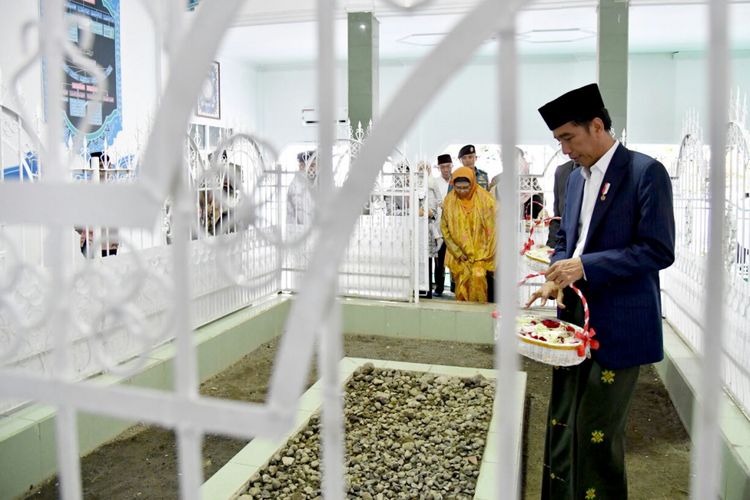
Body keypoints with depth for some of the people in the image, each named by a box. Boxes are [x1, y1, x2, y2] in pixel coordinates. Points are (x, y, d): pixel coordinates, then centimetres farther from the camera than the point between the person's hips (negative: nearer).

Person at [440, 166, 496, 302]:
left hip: (480, 251, -2)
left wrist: (482, 256, -9)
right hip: (459, 254, 2)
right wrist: (457, 252, -5)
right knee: (461, 284, -1)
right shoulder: (449, 201, -4)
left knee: (478, 276, -21)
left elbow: (492, 229, -7)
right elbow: (444, 228, 2)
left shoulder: (485, 199, -10)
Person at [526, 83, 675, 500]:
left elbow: (659, 251, -16)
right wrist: (556, 278, 0)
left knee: (598, 430, 2)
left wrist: (585, 267, -20)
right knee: (563, 423, 14)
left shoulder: (646, 172, -11)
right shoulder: (577, 177, 13)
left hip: (617, 327, -7)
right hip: (574, 319, 7)